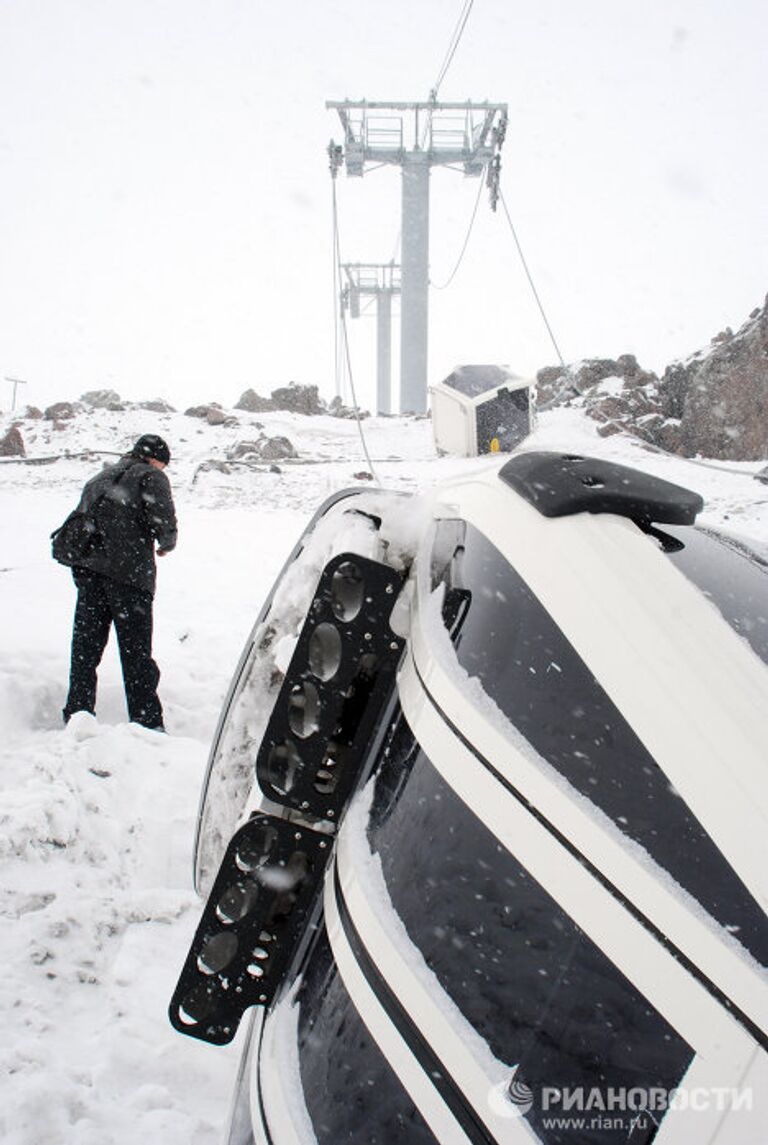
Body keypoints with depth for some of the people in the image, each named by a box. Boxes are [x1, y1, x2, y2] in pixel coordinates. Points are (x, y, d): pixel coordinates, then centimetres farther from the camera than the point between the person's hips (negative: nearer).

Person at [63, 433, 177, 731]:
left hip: (88, 570, 6)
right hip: (129, 573, -5)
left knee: (85, 646, 10)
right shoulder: (151, 477, 2)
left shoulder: (98, 480, 24)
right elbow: (162, 519, -11)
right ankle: (146, 722, 1)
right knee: (136, 651, -1)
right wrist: (166, 545, 7)